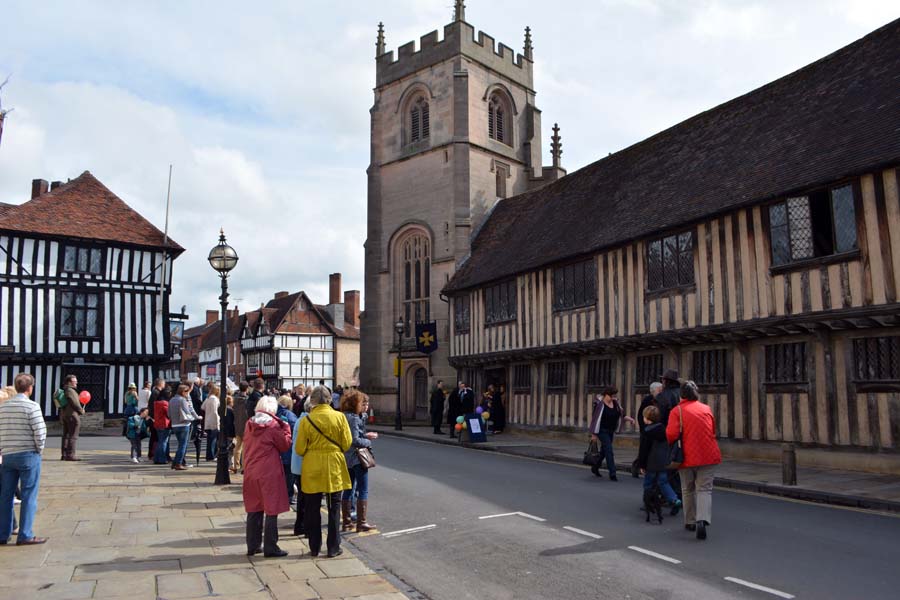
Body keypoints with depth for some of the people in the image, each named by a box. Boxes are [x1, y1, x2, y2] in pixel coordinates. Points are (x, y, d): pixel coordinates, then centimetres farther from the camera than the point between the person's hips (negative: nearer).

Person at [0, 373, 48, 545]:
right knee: (28, 496, 0)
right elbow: (40, 432, -15)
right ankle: (25, 536, 2)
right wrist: (39, 450, 1)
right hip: (28, 455, -6)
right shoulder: (32, 406, -12)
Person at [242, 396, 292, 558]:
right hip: (269, 474, -6)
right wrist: (285, 427, 2)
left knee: (254, 511, 14)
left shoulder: (249, 424, 6)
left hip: (251, 473, 6)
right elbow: (285, 445, -6)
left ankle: (252, 546, 20)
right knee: (271, 511, 1)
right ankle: (270, 548, 3)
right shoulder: (273, 426, -12)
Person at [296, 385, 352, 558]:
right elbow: (347, 444, -4)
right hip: (334, 468, 0)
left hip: (312, 468, 0)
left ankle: (314, 547, 19)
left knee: (313, 509, 13)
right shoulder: (339, 417, -8)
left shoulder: (306, 420, -10)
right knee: (334, 508, 10)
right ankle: (333, 548, 13)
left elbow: (300, 449, -6)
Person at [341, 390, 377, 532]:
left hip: (346, 458, 9)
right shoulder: (354, 418, -17)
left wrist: (365, 435, 4)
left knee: (348, 490, 14)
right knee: (363, 491, 1)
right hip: (357, 458, -9)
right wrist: (369, 441, -7)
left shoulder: (345, 416, 9)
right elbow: (355, 441, -21)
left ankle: (346, 522, 20)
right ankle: (361, 523, 3)